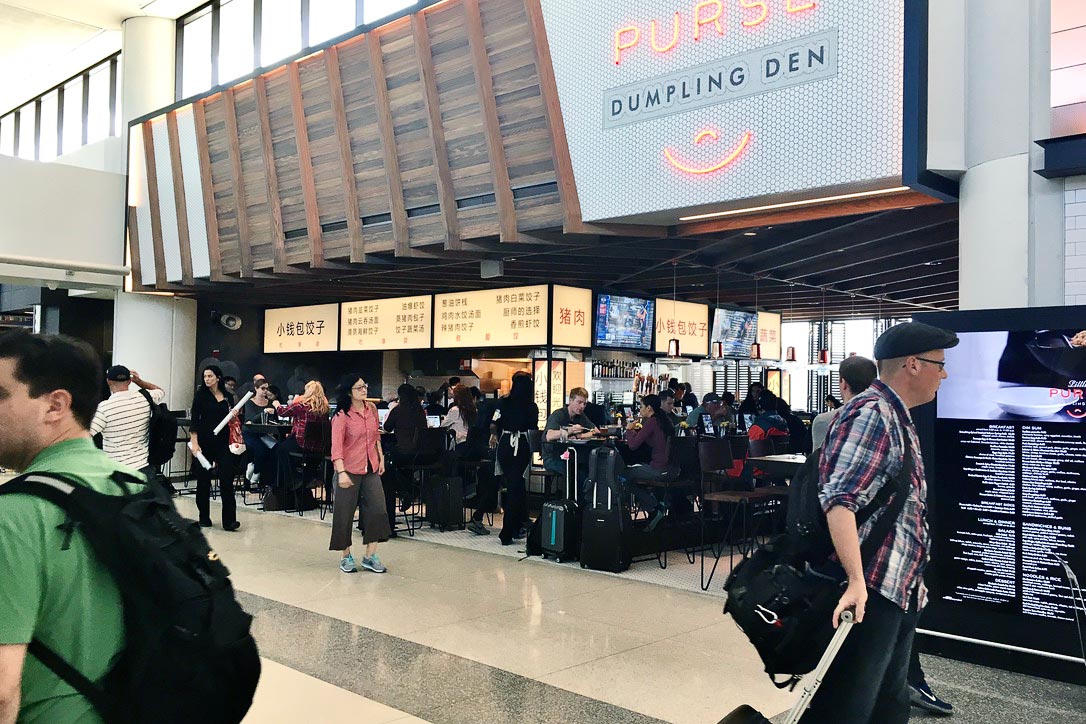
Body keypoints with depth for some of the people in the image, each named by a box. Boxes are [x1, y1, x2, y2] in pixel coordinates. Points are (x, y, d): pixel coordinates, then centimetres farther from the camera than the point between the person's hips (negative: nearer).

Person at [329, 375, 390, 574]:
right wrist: (341, 472, -26)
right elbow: (336, 446, -18)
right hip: (350, 469, -5)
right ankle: (346, 556, 20)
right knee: (345, 513, 4)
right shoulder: (342, 416, -12)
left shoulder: (372, 409, 6)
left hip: (371, 468, 5)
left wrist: (381, 458, 14)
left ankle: (370, 556, 9)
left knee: (378, 509, -1)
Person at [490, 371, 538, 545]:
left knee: (512, 485, 16)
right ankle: (507, 533, -4)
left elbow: (494, 424, -4)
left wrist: (494, 435, 16)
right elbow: (533, 430, -3)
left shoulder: (503, 402, -2)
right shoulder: (532, 407, -6)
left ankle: (519, 525, 26)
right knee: (515, 487, 1)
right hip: (522, 447, -2)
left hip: (504, 445, 2)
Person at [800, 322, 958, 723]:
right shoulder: (871, 412, -15)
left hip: (899, 591, 10)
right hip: (869, 592, -10)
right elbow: (840, 500, -26)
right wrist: (856, 582, -33)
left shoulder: (897, 418, 17)